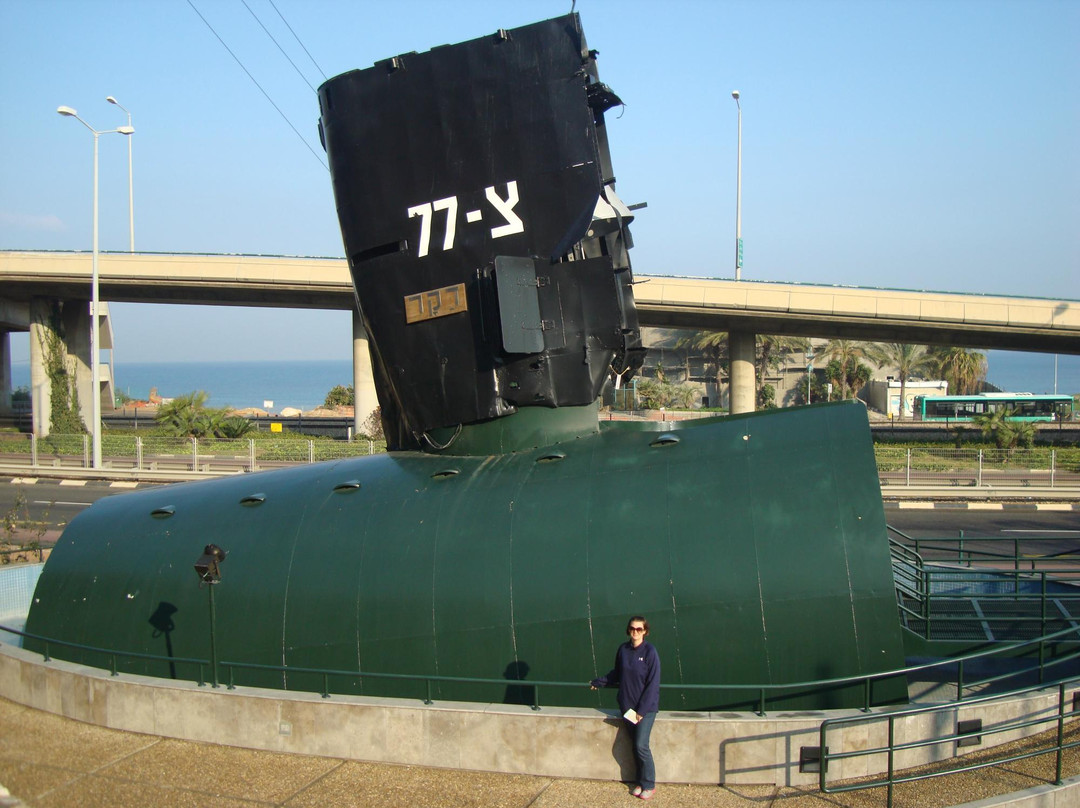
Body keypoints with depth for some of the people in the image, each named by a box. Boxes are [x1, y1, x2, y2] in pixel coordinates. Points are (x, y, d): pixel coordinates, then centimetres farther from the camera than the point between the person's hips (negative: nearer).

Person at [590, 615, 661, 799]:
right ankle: (641, 782, 18)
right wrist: (599, 682, 24)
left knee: (641, 745, -9)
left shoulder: (650, 652, -12)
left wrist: (642, 710, -15)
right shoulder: (623, 650, 2)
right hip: (628, 705, 4)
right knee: (636, 745, 6)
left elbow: (653, 684, -13)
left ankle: (649, 785, 5)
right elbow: (617, 674, 19)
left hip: (647, 706, -4)